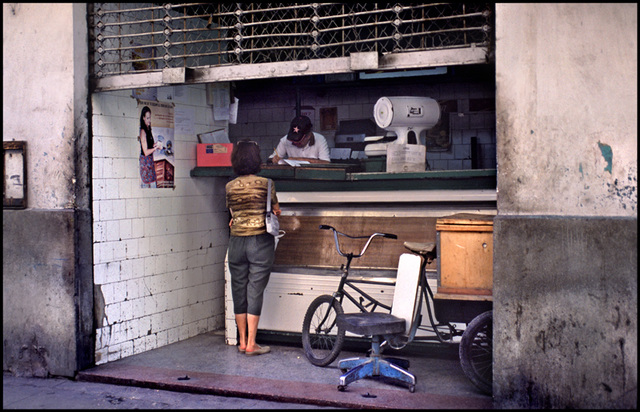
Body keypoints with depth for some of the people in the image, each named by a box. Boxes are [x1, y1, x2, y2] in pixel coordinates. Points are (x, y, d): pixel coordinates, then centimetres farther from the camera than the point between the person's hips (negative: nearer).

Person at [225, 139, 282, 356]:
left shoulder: (229, 187, 3)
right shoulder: (265, 183, -6)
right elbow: (276, 211, 6)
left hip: (236, 241, 3)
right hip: (260, 241, -3)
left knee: (239, 290, 11)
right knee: (255, 290, 1)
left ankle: (242, 342, 20)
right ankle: (251, 344, 4)